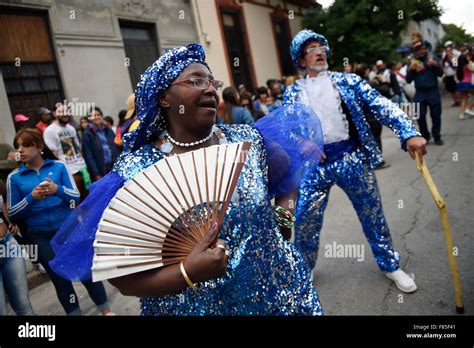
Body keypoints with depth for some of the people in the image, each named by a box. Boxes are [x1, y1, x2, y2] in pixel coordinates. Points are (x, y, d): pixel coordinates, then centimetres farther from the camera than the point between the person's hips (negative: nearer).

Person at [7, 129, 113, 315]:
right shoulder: (14, 177, 1)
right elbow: (12, 214, 0)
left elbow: (76, 196, -4)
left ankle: (106, 311, 19)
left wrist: (58, 190, -24)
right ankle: (74, 312, 27)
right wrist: (31, 198, -17)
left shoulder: (59, 167, -1)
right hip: (40, 237, 1)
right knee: (60, 279, 10)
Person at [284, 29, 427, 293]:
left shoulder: (347, 81, 5)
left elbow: (382, 106, -3)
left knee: (372, 214, 12)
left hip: (352, 158, 0)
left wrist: (409, 133, -17)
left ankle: (391, 265, 34)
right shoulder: (293, 92, 8)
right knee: (305, 220, 3)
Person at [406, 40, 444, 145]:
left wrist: (435, 65, -20)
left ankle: (437, 136, 14)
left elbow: (440, 73, -2)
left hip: (433, 92, -1)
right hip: (420, 93, 1)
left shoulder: (432, 59, 7)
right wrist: (410, 69, -12)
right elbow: (408, 80, 4)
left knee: (436, 115, 3)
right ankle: (425, 137, 13)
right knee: (420, 116, 0)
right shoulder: (413, 63, 9)